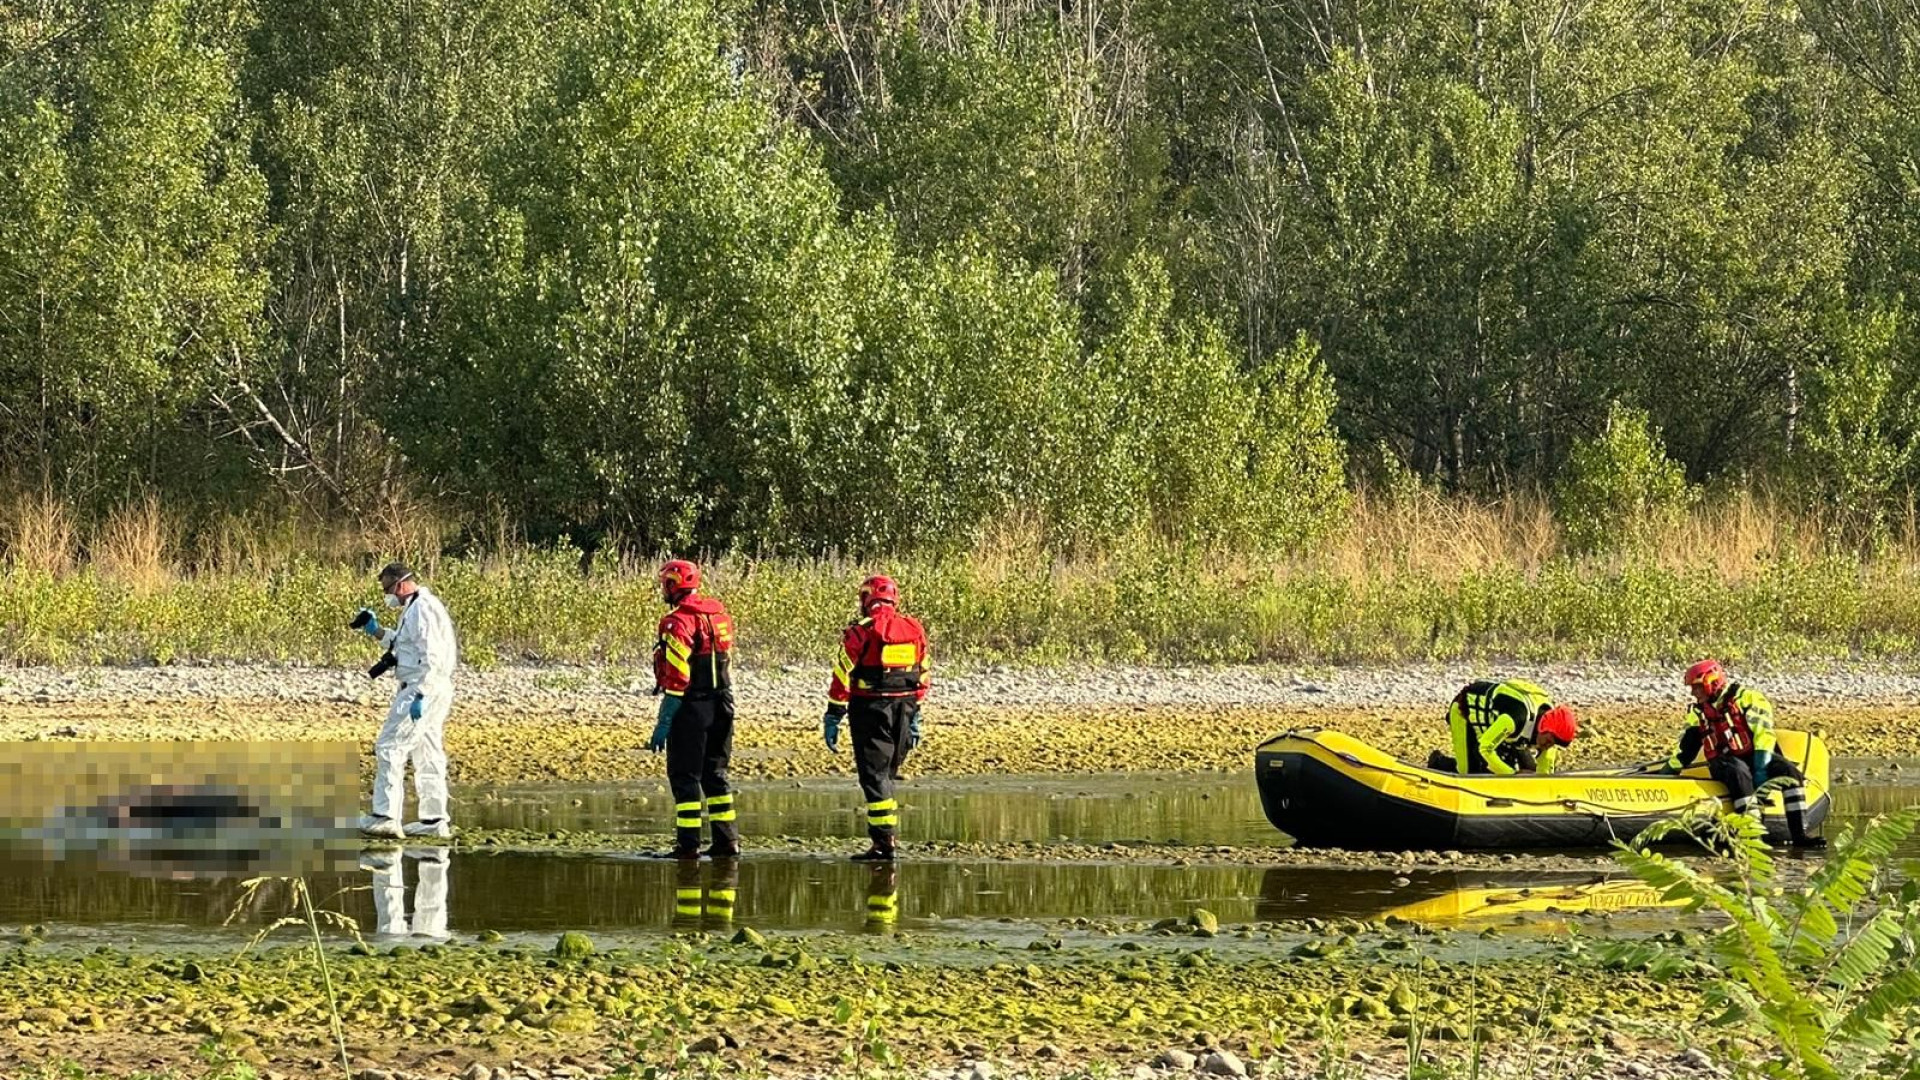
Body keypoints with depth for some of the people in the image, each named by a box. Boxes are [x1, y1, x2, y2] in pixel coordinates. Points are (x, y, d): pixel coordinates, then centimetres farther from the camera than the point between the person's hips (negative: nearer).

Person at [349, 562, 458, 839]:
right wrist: (375, 631, 21)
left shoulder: (422, 610, -16)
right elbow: (403, 642, 30)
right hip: (423, 690, 11)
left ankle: (385, 816, -12)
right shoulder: (416, 608, 18)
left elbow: (432, 658, -22)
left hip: (422, 689, -11)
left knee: (390, 747, -10)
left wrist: (420, 696, -24)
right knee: (427, 754, 13)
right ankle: (435, 819, 16)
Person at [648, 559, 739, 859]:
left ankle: (688, 843, -4)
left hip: (691, 708, -7)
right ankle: (726, 841, 14)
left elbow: (677, 678, -18)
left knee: (684, 776, -1)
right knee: (714, 774, 15)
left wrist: (664, 723, -16)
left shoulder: (679, 622, -15)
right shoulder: (719, 613, 10)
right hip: (721, 706, 7)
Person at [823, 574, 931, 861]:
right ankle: (885, 833, 19)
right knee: (888, 774, 18)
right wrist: (914, 716, 22)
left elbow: (843, 676, -10)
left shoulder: (862, 631, -9)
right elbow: (923, 677, 14)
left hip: (871, 708, -5)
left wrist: (832, 718, -6)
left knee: (874, 776, -2)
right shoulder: (914, 630, 8)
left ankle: (883, 844, -7)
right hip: (903, 709, 5)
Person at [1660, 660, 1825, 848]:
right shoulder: (1698, 714, 14)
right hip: (1723, 763, 1)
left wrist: (1761, 769, -21)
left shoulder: (1747, 698, -3)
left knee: (1790, 772, -27)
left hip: (1754, 756, -1)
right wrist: (1665, 773, 16)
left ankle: (1800, 834, -29)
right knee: (1739, 772, -36)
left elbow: (1764, 733, -12)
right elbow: (1685, 751, 21)